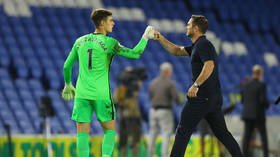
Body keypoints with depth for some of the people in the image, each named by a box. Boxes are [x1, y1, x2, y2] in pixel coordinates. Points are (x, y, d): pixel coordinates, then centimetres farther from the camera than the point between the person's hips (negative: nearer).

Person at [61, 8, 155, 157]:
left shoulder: (80, 41, 8)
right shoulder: (109, 43, -6)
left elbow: (67, 66, 15)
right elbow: (135, 54, -7)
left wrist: (68, 85, 32)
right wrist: (145, 37, 7)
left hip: (82, 94, 3)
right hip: (101, 94, -3)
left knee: (82, 133, 3)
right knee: (109, 130, 10)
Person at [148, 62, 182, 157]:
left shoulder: (153, 82, 6)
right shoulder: (170, 83, -11)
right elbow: (176, 97, -15)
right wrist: (178, 102, 9)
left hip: (153, 110, 6)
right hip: (165, 111, -6)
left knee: (153, 133, 14)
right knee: (166, 134, -5)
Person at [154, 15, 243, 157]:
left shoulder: (203, 44, -11)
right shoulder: (198, 45, 19)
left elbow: (209, 66, -27)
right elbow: (177, 51, 26)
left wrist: (196, 85, -27)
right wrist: (161, 39, 17)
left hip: (201, 97, -9)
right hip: (214, 98, 9)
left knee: (183, 131, -1)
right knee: (221, 132, 9)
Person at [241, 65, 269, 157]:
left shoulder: (245, 85, 6)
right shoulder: (261, 85, -11)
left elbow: (242, 100, 9)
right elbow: (263, 100, -16)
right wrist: (267, 105, 5)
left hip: (247, 114, 4)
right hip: (258, 114, -4)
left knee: (247, 136, 3)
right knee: (263, 136, 7)